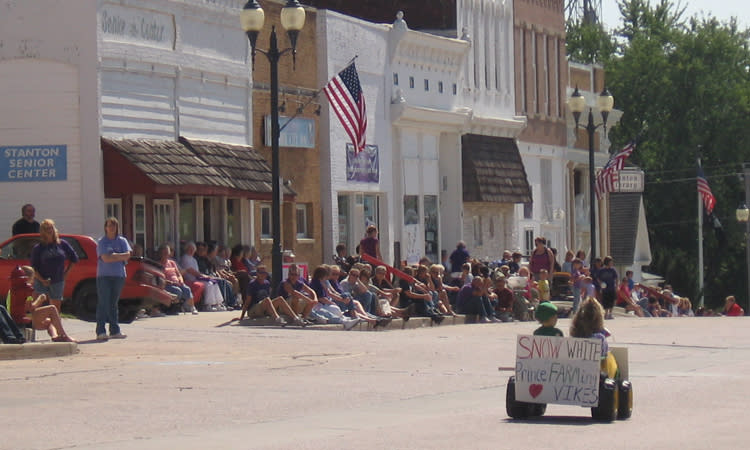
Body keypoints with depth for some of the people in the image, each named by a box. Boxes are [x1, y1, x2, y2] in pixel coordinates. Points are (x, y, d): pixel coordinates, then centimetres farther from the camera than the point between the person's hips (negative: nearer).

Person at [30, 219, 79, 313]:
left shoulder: (62, 244, 4)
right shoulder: (38, 248, -1)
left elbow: (74, 258, 14)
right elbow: (34, 268, -3)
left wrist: (66, 272, 7)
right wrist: (42, 280, -16)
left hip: (58, 281, 2)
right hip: (41, 283, -2)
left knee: (56, 308, 8)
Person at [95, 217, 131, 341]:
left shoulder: (122, 241, 11)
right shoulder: (102, 242, 0)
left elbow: (127, 255, -2)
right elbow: (106, 258, -12)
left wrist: (114, 256, -9)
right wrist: (120, 257, -5)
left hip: (118, 275, 4)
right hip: (104, 275, -4)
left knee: (113, 304, 9)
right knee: (103, 304, -8)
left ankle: (115, 331, 11)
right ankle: (101, 332, -10)